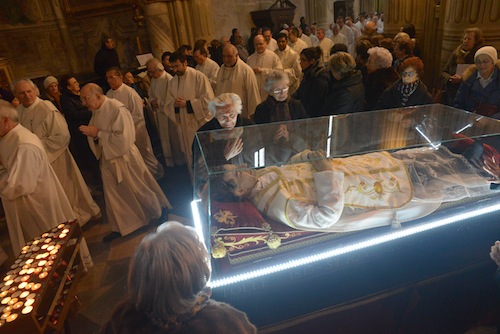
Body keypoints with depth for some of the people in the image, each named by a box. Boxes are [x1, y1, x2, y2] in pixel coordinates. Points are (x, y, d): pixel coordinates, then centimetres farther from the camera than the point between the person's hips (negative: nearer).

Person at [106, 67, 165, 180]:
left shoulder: (129, 92, -17)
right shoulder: (109, 94, 0)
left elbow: (138, 115, -17)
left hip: (135, 131, -5)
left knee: (145, 156, 11)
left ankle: (157, 174, 33)